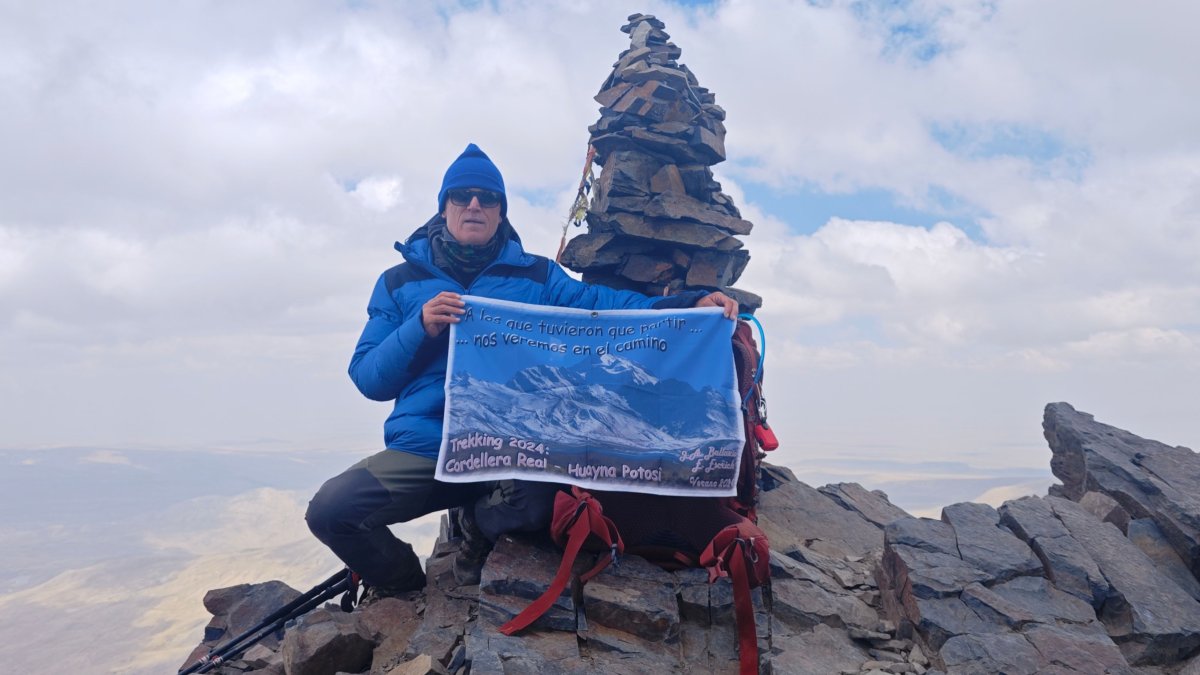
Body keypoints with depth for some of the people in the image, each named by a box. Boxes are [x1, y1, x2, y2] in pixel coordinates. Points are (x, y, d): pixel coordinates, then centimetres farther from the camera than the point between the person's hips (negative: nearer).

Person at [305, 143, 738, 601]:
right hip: (422, 449, 1)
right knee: (330, 509, -20)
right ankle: (399, 584, 14)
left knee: (540, 502, -33)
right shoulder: (400, 283, 11)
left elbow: (605, 306, -3)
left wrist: (691, 304, -18)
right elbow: (367, 378, 5)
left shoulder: (537, 276, 11)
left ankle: (480, 522, 6)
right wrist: (420, 328, -12)